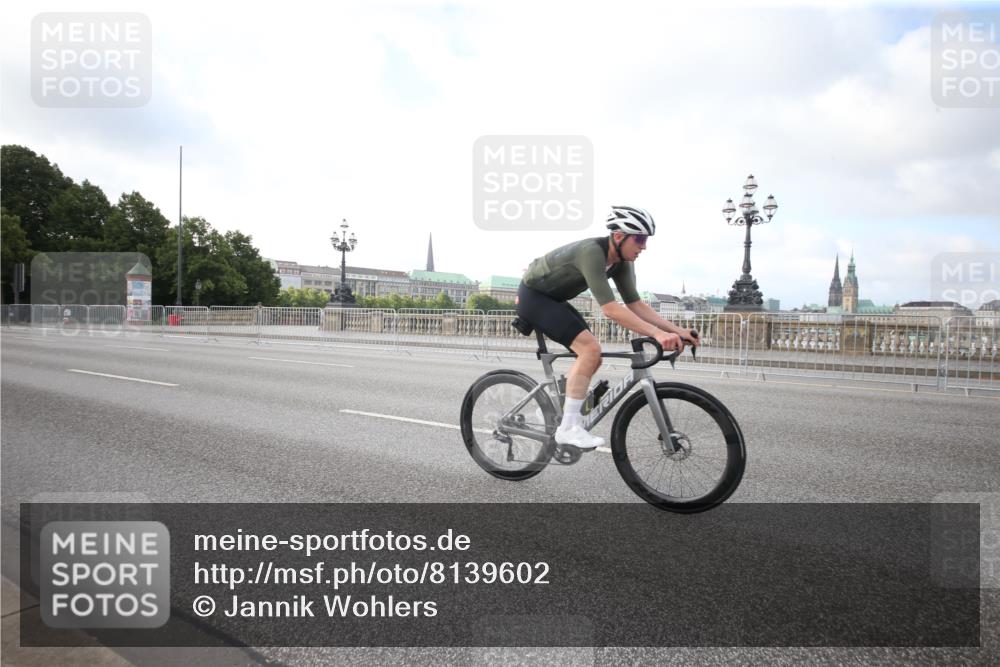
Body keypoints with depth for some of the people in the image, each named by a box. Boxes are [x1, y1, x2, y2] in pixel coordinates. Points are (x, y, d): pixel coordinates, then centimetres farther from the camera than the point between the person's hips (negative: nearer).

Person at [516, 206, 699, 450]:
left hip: (552, 298, 9)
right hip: (532, 295, -9)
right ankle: (568, 427, -16)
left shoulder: (621, 262, -4)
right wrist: (657, 333, -42)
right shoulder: (591, 252, -31)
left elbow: (636, 304, -3)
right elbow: (610, 309, -38)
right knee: (590, 349, -22)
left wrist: (676, 330, -12)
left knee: (592, 357, 3)